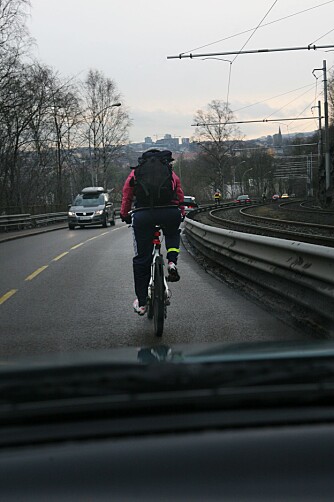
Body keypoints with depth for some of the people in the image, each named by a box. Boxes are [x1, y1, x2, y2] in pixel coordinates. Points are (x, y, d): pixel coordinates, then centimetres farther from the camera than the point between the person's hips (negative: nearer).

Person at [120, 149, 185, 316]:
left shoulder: (136, 172, 24)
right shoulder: (171, 173, 26)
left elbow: (126, 196, 22)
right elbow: (180, 196, 27)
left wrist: (124, 215, 34)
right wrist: (181, 214, 41)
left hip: (144, 214, -1)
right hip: (171, 213, 1)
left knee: (141, 259, 9)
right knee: (172, 234, 36)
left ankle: (141, 303, 12)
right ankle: (172, 262, 9)